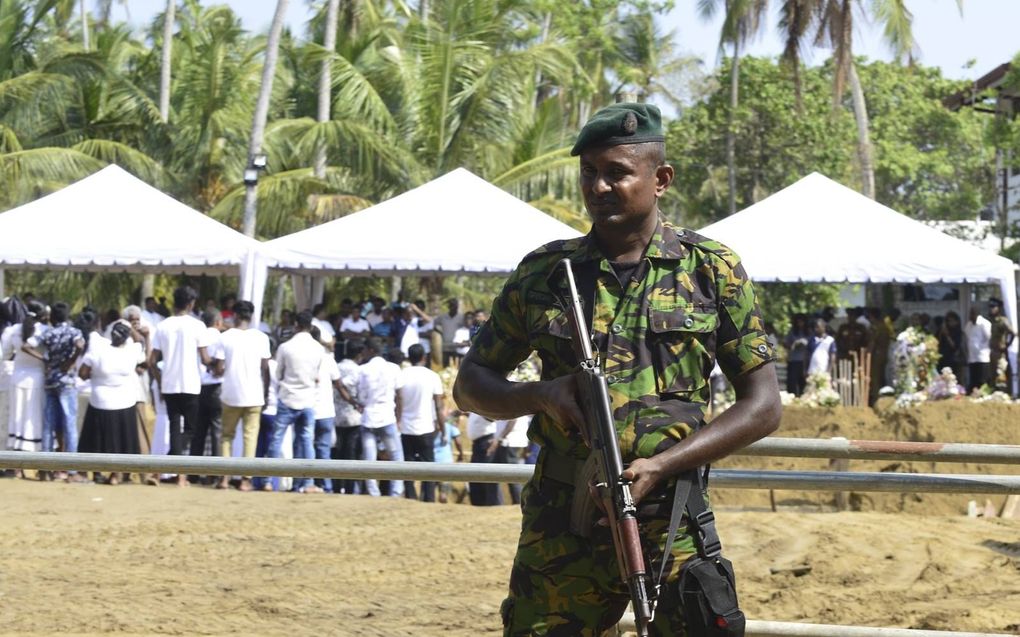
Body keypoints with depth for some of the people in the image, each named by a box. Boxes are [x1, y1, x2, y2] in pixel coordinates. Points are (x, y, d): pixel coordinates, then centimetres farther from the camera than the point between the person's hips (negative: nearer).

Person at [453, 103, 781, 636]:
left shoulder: (712, 270, 3)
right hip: (560, 528, 2)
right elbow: (470, 385, 14)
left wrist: (660, 466, -11)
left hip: (672, 528, -2)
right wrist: (541, 395, -8)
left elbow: (763, 405, 2)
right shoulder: (544, 273, 7)